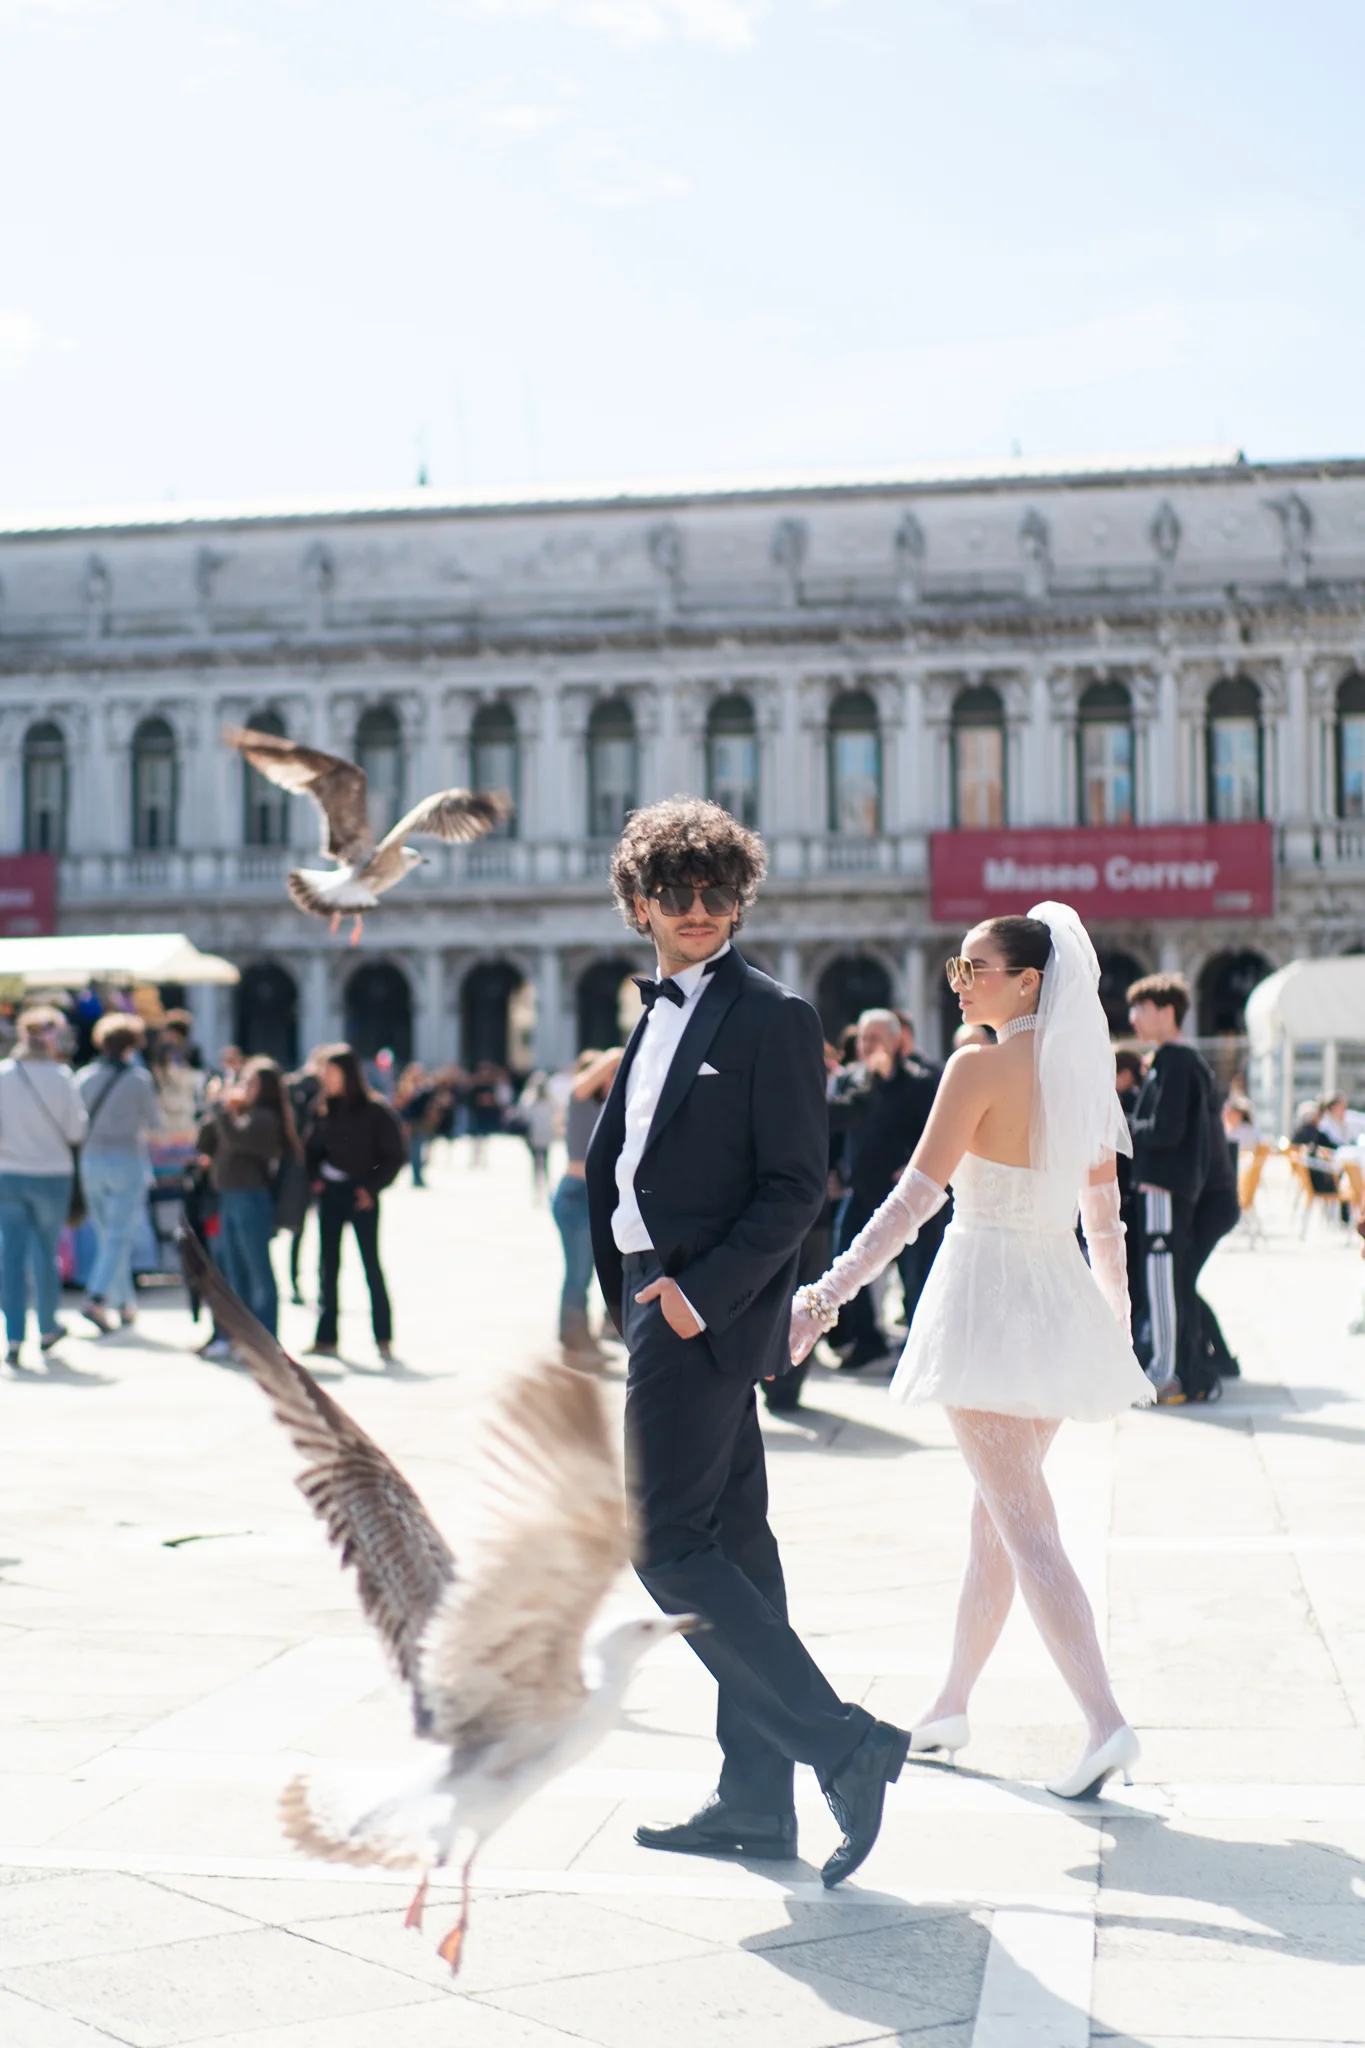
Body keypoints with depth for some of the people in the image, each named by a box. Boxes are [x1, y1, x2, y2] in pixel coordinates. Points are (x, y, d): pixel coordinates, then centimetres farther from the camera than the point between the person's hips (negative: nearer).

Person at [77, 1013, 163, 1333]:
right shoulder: (139, 1079, -8)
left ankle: (123, 1305, 19)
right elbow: (156, 1124, 0)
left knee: (106, 1237, 14)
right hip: (128, 1161, -4)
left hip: (91, 1160, 4)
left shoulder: (84, 1076, 2)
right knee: (119, 1237, -4)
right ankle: (97, 1299, -20)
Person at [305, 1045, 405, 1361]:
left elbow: (394, 1154, -6)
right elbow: (313, 1148, 16)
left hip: (361, 1196, -5)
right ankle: (326, 1338, 11)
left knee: (371, 1264, -3)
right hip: (329, 1193, 5)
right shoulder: (323, 1109, 6)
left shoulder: (374, 1109, -8)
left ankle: (383, 1338, 3)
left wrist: (372, 1187, -12)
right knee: (327, 1266, 6)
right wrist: (315, 1178, 0)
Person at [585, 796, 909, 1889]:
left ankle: (843, 1742, -6)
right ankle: (756, 1801, 16)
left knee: (669, 1543, -10)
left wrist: (702, 1292, -20)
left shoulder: (772, 1016, -10)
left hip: (709, 1314, -9)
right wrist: (631, 1300, 13)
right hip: (662, 1300, 9)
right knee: (731, 1545, 10)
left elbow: (799, 1183, -14)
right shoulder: (659, 1012, 17)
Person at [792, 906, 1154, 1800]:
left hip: (987, 1296, -8)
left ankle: (1106, 1721, -14)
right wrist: (1116, 1318, 24)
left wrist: (825, 1297, -18)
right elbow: (1105, 1213, 13)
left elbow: (915, 1197, -19)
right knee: (996, 1513, 17)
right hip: (1060, 1292, 8)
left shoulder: (980, 1067, -14)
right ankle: (952, 1705, 27)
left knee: (1023, 1524, -6)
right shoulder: (1084, 1068, 7)